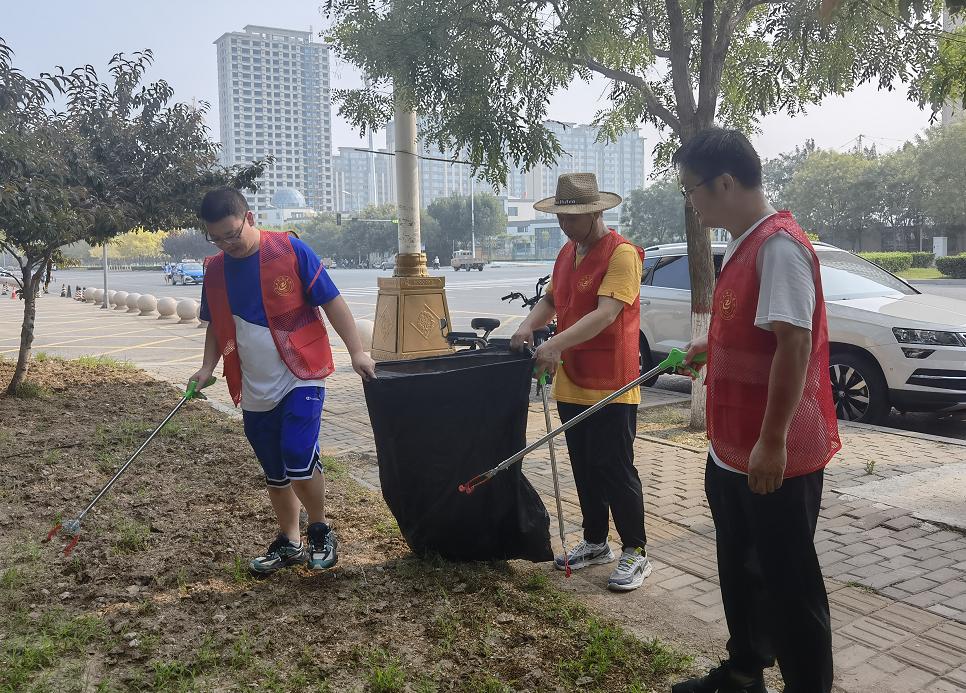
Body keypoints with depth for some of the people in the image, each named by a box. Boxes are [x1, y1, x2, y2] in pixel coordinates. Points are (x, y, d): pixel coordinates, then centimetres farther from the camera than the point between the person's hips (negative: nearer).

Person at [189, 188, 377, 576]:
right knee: (274, 473, 13)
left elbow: (331, 301, -8)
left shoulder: (290, 251, -11)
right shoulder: (216, 271, 5)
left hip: (300, 377, -5)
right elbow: (216, 326, 16)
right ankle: (289, 542, 31)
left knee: (299, 459, -16)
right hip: (255, 390, 5)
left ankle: (320, 531, 9)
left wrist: (356, 351, -12)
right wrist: (208, 367, 2)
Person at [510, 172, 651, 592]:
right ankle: (595, 542, 29)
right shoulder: (567, 253, 12)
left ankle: (635, 553, 11)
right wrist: (530, 325, 0)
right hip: (571, 384, 8)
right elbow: (551, 299, 21)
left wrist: (556, 345, -33)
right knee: (584, 470, 16)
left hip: (611, 386, -8)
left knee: (615, 471, -2)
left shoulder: (621, 253, -15)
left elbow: (606, 314, -25)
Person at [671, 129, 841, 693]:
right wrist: (710, 344, 26)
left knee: (789, 582, 4)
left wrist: (773, 441, -26)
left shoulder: (780, 245, -20)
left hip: (777, 456, -10)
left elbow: (793, 341, -26)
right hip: (732, 451, 10)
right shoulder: (745, 244, 11)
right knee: (740, 569, 21)